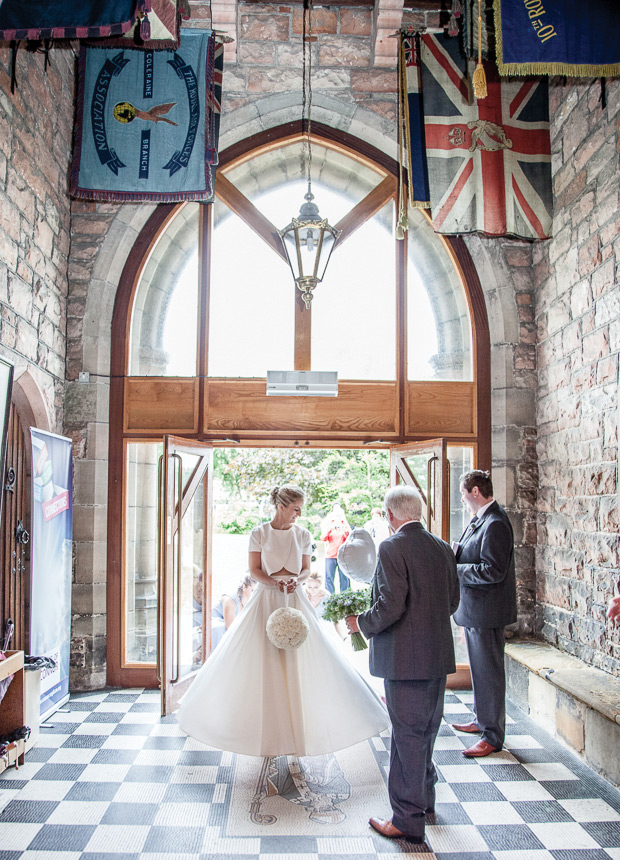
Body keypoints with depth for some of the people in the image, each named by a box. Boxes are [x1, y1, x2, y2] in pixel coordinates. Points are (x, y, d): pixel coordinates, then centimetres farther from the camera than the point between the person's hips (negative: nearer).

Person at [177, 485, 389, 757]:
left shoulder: (303, 535, 3)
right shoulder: (259, 534, -3)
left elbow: (306, 569, 7)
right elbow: (254, 570, -3)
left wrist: (296, 579, -14)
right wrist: (275, 582, -20)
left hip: (295, 601, 2)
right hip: (266, 601, -2)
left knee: (298, 663, 0)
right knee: (263, 663, 0)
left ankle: (295, 730, 13)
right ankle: (266, 729, 15)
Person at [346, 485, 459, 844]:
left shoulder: (392, 548, -17)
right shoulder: (443, 548, 5)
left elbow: (390, 605, -23)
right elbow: (453, 600, 11)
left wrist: (362, 623, -6)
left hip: (405, 657, -8)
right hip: (439, 655, 8)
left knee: (408, 734, 2)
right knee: (427, 728, 22)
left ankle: (408, 819, 13)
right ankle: (425, 796, 40)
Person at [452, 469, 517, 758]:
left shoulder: (495, 524, -22)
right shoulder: (479, 520, 9)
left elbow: (493, 571, -27)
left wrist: (454, 569, -21)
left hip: (486, 610, -10)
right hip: (473, 608, 10)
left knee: (489, 672, 1)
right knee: (479, 668, 22)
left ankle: (493, 735, 13)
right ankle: (482, 719, 38)